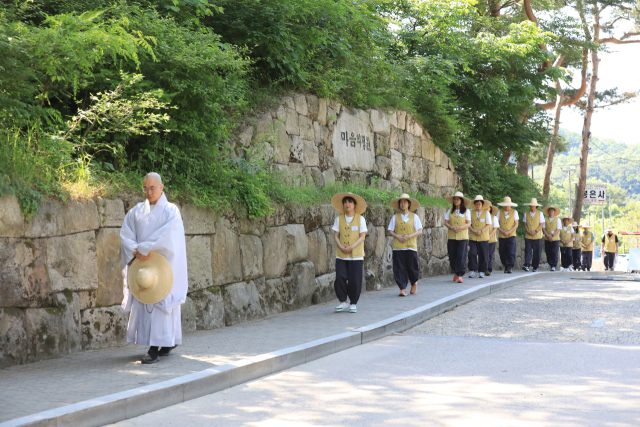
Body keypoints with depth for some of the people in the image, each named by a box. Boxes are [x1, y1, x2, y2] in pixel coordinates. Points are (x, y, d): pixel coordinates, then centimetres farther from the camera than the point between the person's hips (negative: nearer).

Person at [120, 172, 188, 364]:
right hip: (141, 263, 4)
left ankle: (155, 348, -11)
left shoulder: (171, 211, -2)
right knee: (142, 302, 3)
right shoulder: (137, 211, 9)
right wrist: (137, 251, -15)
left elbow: (166, 235, -16)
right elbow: (125, 234, 2)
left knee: (159, 301, -9)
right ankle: (168, 342, 16)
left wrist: (143, 248, -18)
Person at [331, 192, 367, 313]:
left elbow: (362, 236, -3)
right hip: (341, 255, 2)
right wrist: (341, 246, -12)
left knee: (355, 280, -1)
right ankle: (343, 302, 9)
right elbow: (336, 235, 6)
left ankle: (353, 303, 15)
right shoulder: (339, 219, 7)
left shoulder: (360, 219, 1)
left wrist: (351, 247, -15)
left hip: (356, 255, -2)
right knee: (339, 278, -8)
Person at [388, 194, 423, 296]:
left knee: (412, 267, 0)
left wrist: (409, 236, -12)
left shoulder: (414, 216, 6)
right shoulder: (395, 217, 9)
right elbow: (390, 230, 9)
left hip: (411, 246, -1)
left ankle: (414, 283, 28)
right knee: (400, 268, -3)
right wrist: (397, 236, -10)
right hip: (398, 246, 1)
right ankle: (403, 289, 2)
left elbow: (420, 231, 2)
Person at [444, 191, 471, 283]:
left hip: (462, 237, -3)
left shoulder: (466, 211, 3)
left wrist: (460, 227, -19)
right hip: (451, 237, 3)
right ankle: (456, 272, 24)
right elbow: (446, 222, 6)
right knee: (452, 256, 4)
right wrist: (452, 227, -13)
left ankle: (460, 275, -6)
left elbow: (469, 224, -2)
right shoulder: (450, 211, 11)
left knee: (461, 256, -9)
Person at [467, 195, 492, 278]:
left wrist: (481, 231, -13)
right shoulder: (472, 213, 8)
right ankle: (472, 270, 0)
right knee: (472, 253, -11)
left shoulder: (486, 213, 4)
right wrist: (474, 231, -12)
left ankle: (481, 271, 12)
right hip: (473, 237, 1)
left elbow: (489, 224, 0)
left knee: (483, 255, 0)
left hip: (483, 237, -1)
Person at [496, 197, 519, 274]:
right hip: (501, 236, 2)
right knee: (502, 252, 3)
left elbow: (516, 224, 1)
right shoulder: (500, 212, 7)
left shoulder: (514, 212, 5)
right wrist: (502, 231, -11)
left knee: (511, 252, -12)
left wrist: (509, 232, -11)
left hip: (511, 235, -2)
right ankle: (506, 266, 18)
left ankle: (509, 267, -11)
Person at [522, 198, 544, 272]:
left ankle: (535, 267, 8)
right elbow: (525, 224, 9)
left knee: (537, 252, 0)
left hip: (537, 236, -1)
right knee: (528, 251, -9)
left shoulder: (540, 213, 4)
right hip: (528, 236, 1)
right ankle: (526, 265, -17)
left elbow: (541, 224, -1)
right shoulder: (526, 214, 9)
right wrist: (528, 231, -9)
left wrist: (535, 231, -13)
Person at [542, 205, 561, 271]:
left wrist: (552, 235, -13)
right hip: (547, 239, 2)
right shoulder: (545, 219, 9)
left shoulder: (558, 219, 4)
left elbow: (558, 230, -3)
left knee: (555, 253, -7)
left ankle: (554, 266, -6)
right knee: (548, 253, 1)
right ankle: (550, 264, 10)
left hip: (555, 239, -2)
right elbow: (543, 229, 4)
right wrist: (547, 235, -11)